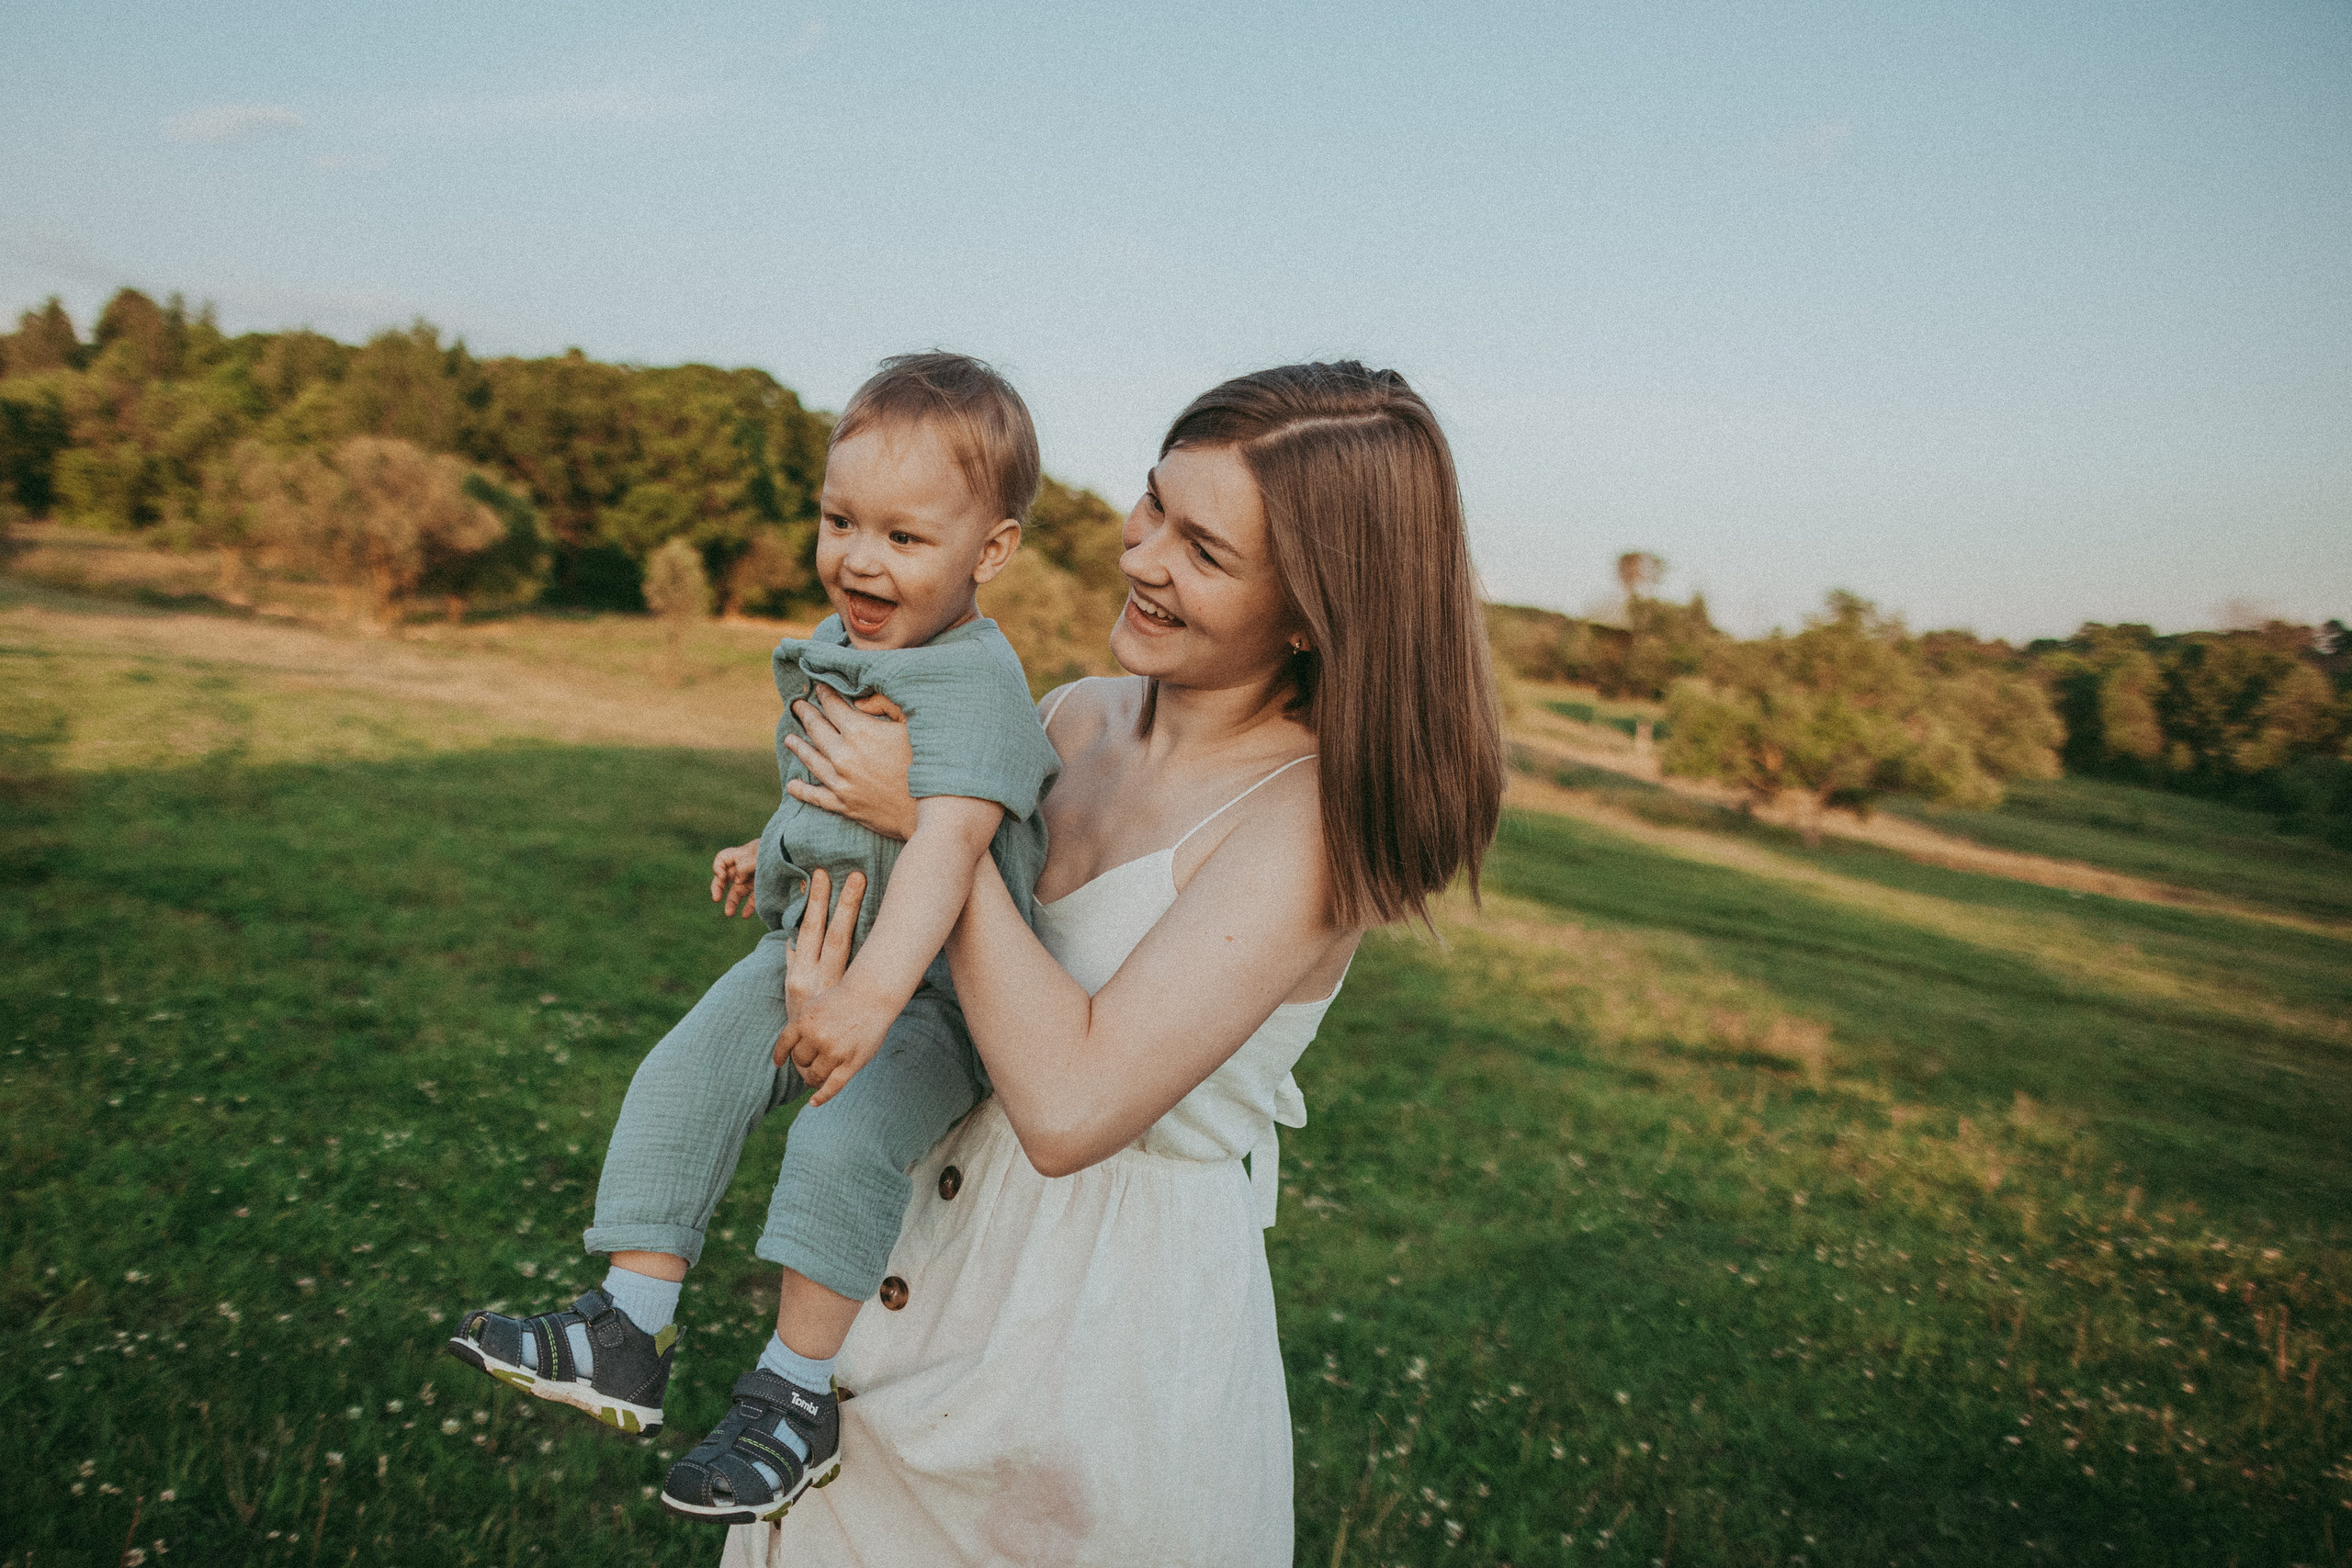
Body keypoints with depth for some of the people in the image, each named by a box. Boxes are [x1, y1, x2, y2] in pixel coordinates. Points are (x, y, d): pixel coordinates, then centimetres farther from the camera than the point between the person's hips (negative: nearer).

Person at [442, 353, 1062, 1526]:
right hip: (812, 946, 8)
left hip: (935, 988, -8)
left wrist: (874, 992, -47)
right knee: (678, 1082, -3)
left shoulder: (970, 682, -23)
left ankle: (796, 1394, -7)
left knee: (843, 1143, -26)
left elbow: (947, 837, -38)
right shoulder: (833, 648, 6)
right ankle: (626, 1336, 7)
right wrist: (776, 850, 31)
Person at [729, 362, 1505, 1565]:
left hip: (1113, 1327, -6)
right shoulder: (1077, 717, -3)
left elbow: (1071, 1105, -28)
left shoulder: (1316, 816, -22)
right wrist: (830, 932, -16)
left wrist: (935, 816, -22)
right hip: (930, 1251, 6)